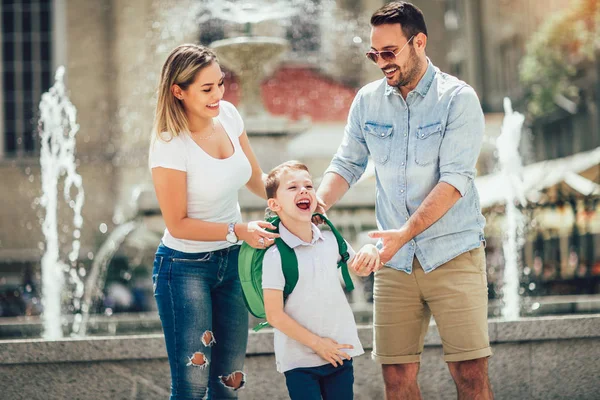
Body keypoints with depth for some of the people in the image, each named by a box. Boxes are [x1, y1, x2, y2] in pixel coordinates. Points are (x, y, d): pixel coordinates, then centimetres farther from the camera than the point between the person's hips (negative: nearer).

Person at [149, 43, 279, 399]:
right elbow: (177, 224, -16)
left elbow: (255, 179, 9)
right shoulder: (170, 146, -22)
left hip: (231, 262, 7)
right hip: (185, 267, -6)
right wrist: (238, 231, -22)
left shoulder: (228, 115, -4)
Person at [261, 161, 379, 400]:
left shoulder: (330, 239, 1)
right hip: (299, 361, -5)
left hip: (339, 353, 5)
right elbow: (274, 315, -15)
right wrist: (317, 343, -12)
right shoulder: (276, 255, -16)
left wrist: (371, 251, -4)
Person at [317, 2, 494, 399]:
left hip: (452, 255, -4)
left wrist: (404, 232, -26)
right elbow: (346, 164, 11)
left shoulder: (458, 98, -7)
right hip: (395, 261, 4)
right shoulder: (368, 101, 7)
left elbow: (455, 179, -16)